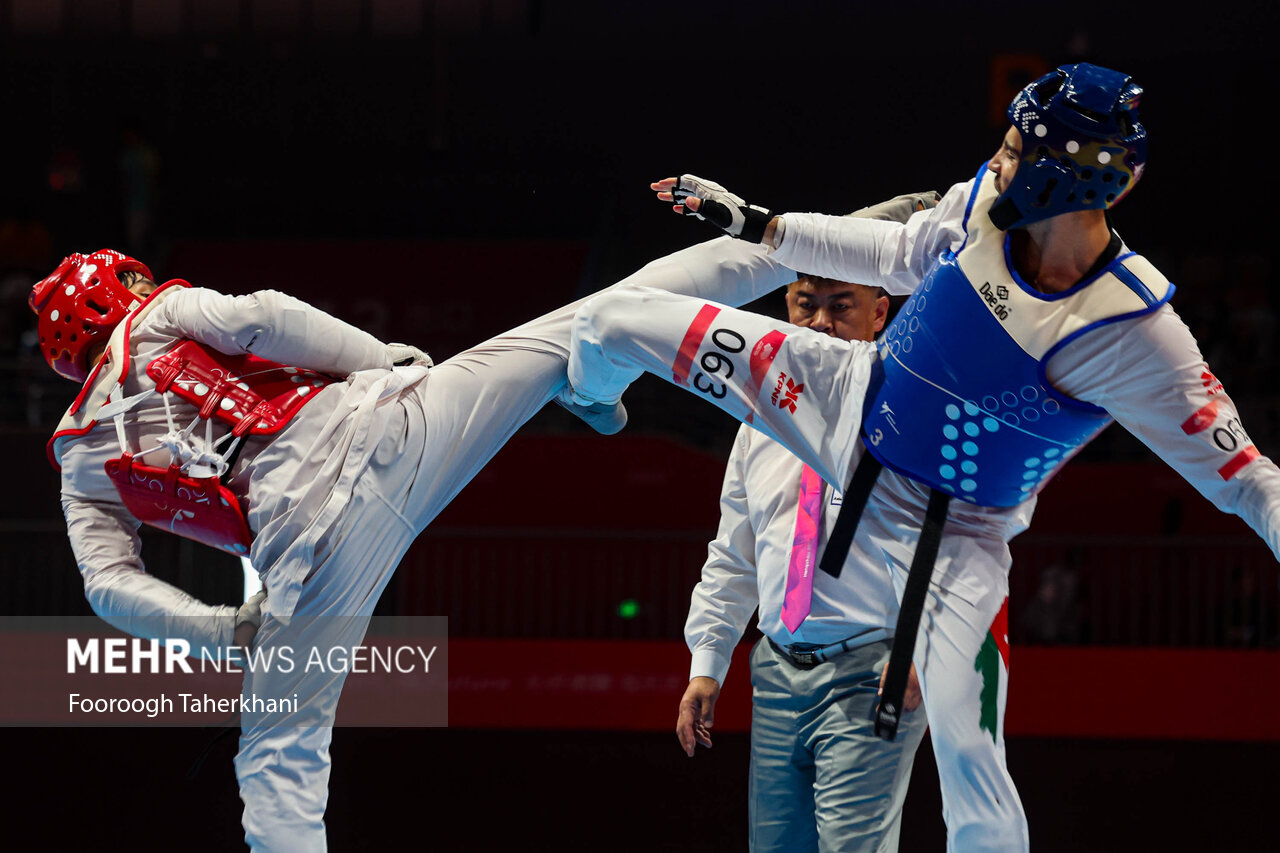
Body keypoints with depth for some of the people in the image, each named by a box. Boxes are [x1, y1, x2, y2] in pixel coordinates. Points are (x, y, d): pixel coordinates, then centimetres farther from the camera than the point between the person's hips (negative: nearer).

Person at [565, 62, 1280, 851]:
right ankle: (592, 399, 50)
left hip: (950, 531, -5)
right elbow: (898, 256, 5)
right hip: (853, 401, 5)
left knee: (972, 764, -18)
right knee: (615, 325, 9)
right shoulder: (983, 206, -17)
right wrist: (751, 223, 9)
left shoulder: (1134, 336, -32)